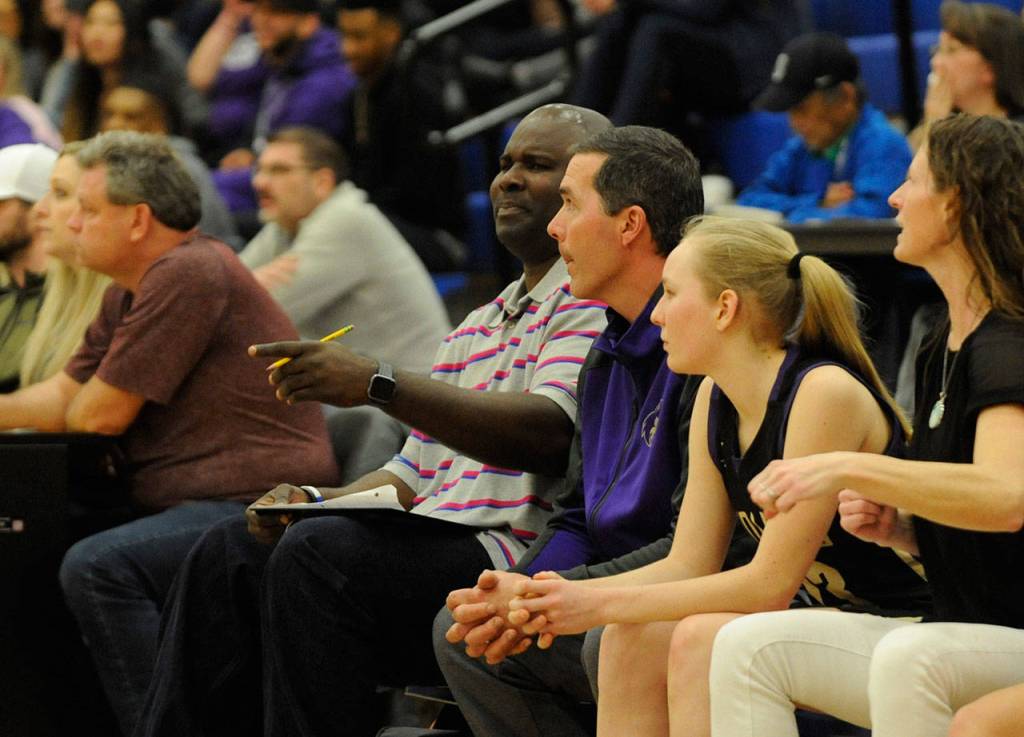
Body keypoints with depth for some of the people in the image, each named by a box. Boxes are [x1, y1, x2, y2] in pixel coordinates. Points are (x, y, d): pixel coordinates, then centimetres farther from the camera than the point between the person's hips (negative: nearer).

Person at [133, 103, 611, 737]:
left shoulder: (595, 300, -2)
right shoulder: (476, 328, 28)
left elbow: (548, 433, -20)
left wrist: (376, 383, -24)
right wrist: (312, 502, 4)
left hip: (512, 554, -9)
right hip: (436, 536, 9)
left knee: (320, 555, -28)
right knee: (230, 552, -3)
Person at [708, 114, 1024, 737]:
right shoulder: (945, 349, 13)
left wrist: (850, 469, -39)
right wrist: (893, 525, 1)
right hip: (963, 638, 9)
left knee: (907, 659, -38)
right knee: (751, 646, -6)